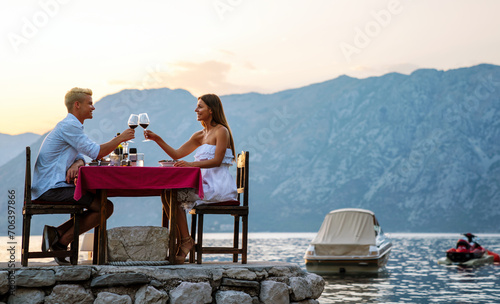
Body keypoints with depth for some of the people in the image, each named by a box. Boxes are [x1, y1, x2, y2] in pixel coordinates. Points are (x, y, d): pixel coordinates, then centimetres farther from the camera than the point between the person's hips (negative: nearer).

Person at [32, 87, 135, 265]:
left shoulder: (71, 125, 21)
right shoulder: (69, 126, -13)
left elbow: (81, 156, 17)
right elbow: (96, 152, -16)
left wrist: (76, 164, -8)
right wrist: (120, 138, -5)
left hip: (50, 186, 10)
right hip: (51, 188, -10)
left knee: (99, 203, 14)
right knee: (105, 207, -14)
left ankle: (56, 234, 3)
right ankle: (61, 243, -9)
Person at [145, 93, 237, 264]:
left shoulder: (221, 131, -5)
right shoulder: (199, 136, 20)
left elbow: (217, 160, -17)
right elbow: (177, 154, 18)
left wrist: (191, 164, -28)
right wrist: (157, 139, 8)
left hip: (218, 187, -8)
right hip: (206, 184, 8)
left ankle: (186, 241, -12)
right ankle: (182, 243, -12)